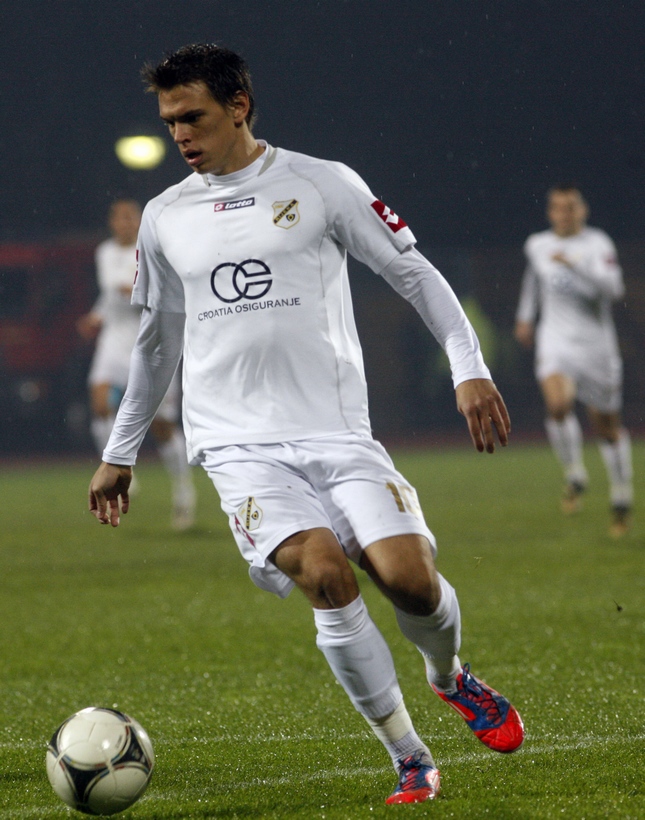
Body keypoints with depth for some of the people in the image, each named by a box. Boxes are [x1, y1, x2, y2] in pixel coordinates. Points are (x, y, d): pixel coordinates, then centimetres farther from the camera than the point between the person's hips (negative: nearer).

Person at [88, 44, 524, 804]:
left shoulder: (321, 184, 2)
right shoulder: (164, 217, 12)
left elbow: (415, 274, 5)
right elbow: (157, 342, 24)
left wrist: (470, 368, -6)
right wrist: (119, 454, 27)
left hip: (336, 431, -1)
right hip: (239, 444, 1)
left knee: (409, 575, -17)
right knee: (325, 575, -23)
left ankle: (450, 677, 20)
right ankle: (410, 761, -11)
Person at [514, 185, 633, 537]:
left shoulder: (597, 243, -9)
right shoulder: (537, 245, 4)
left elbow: (613, 288, -24)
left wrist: (575, 266, -32)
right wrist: (525, 316, 31)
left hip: (595, 343, -2)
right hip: (555, 341, 2)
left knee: (606, 424, 7)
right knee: (557, 404, -26)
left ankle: (621, 498, 25)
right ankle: (575, 476, -6)